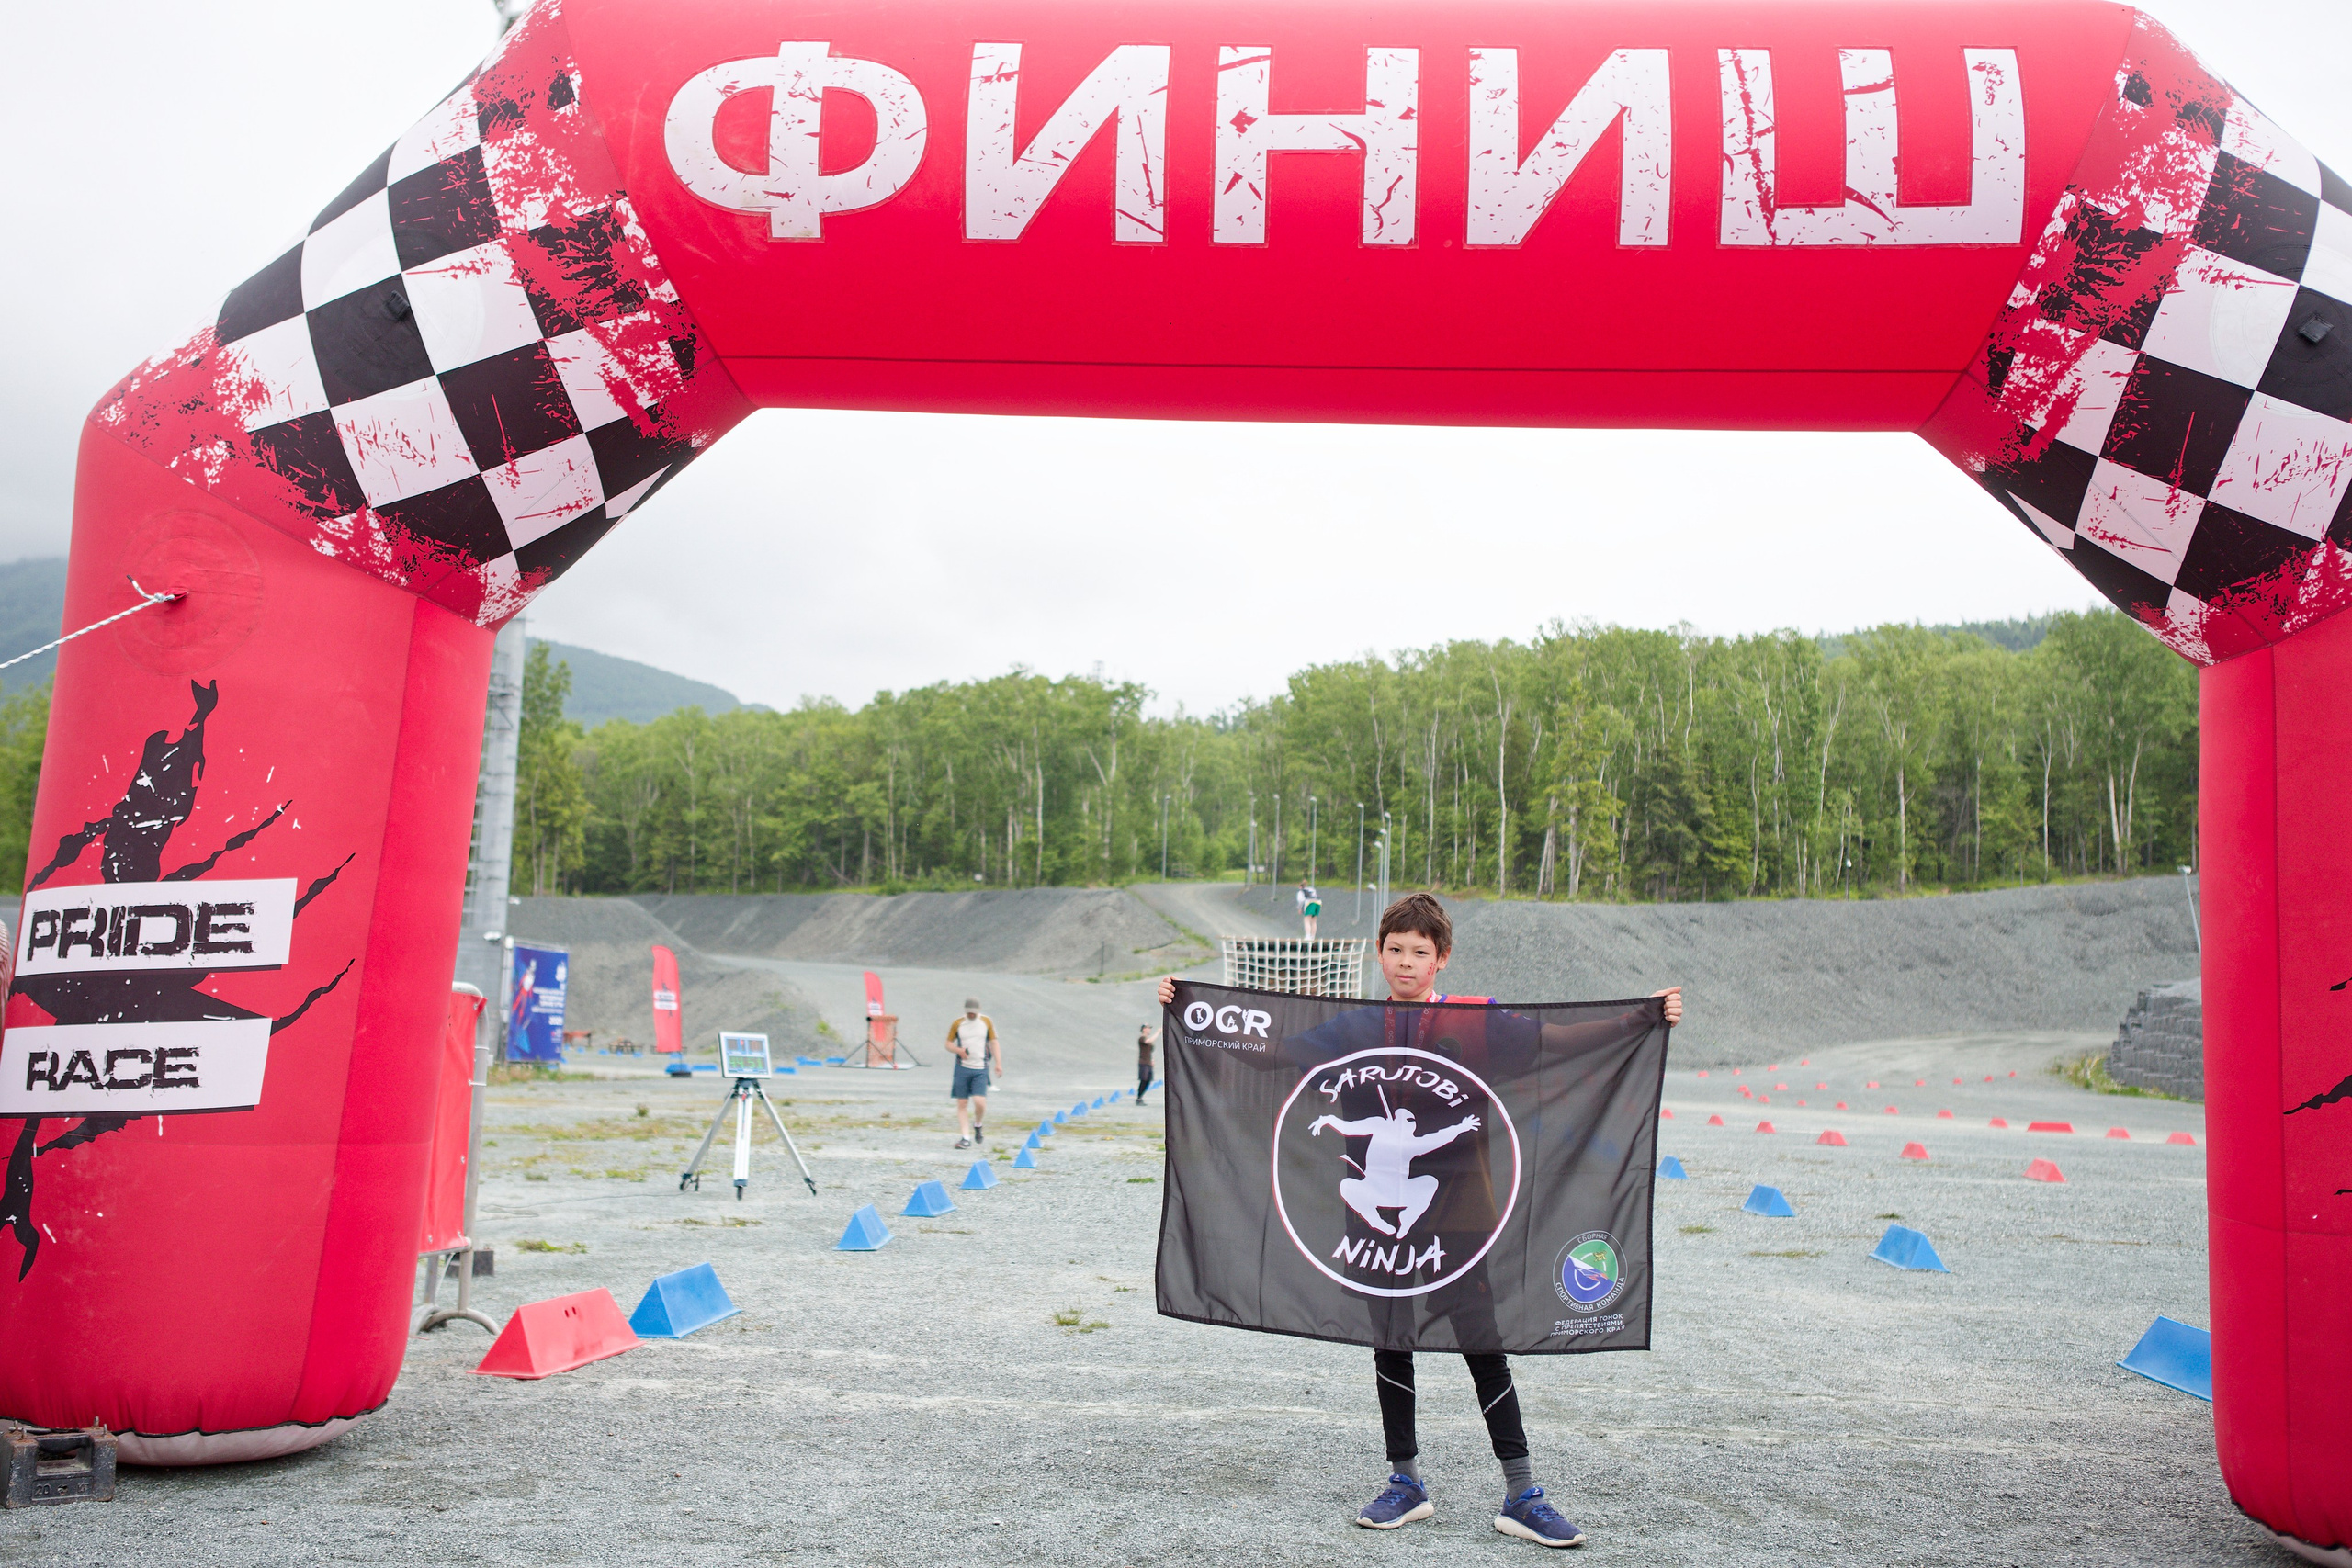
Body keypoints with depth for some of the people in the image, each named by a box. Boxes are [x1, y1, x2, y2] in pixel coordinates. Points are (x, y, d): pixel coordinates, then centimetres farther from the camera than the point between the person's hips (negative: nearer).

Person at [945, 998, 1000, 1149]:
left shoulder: (987, 1022, 4)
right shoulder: (957, 1024, 4)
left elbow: (994, 1042, 9)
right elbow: (948, 1044, 10)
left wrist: (998, 1064, 0)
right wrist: (958, 1050, -12)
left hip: (980, 1070, -1)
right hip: (962, 1068, 1)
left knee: (979, 1101, -15)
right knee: (962, 1103, -1)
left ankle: (978, 1125, 15)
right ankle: (965, 1138, 8)